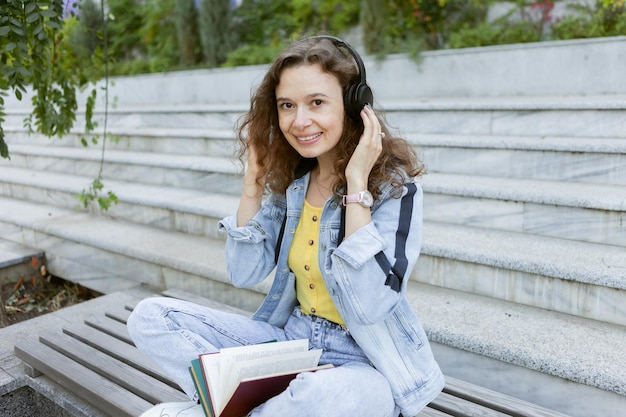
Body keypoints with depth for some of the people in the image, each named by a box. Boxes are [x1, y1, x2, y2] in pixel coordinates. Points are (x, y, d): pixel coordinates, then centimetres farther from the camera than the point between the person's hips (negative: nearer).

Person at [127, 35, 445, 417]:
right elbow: (244, 275, 0)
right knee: (151, 315, -4)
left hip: (368, 362, -4)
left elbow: (368, 307, -26)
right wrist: (253, 179, -8)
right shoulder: (290, 176, -1)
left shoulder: (395, 186, -16)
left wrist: (356, 185, -27)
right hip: (291, 338, 5)